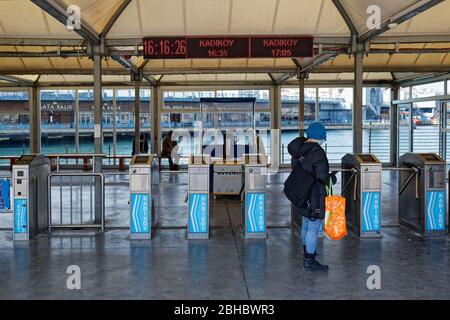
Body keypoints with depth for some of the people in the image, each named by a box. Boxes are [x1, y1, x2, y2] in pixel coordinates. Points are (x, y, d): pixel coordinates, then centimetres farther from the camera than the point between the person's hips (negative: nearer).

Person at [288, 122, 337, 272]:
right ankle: (309, 261, 6)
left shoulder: (298, 151, 3)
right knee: (314, 227, 0)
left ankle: (307, 250, 41)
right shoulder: (318, 152, -21)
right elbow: (323, 176, -25)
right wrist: (332, 177, -6)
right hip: (314, 196, -8)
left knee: (306, 223, 24)